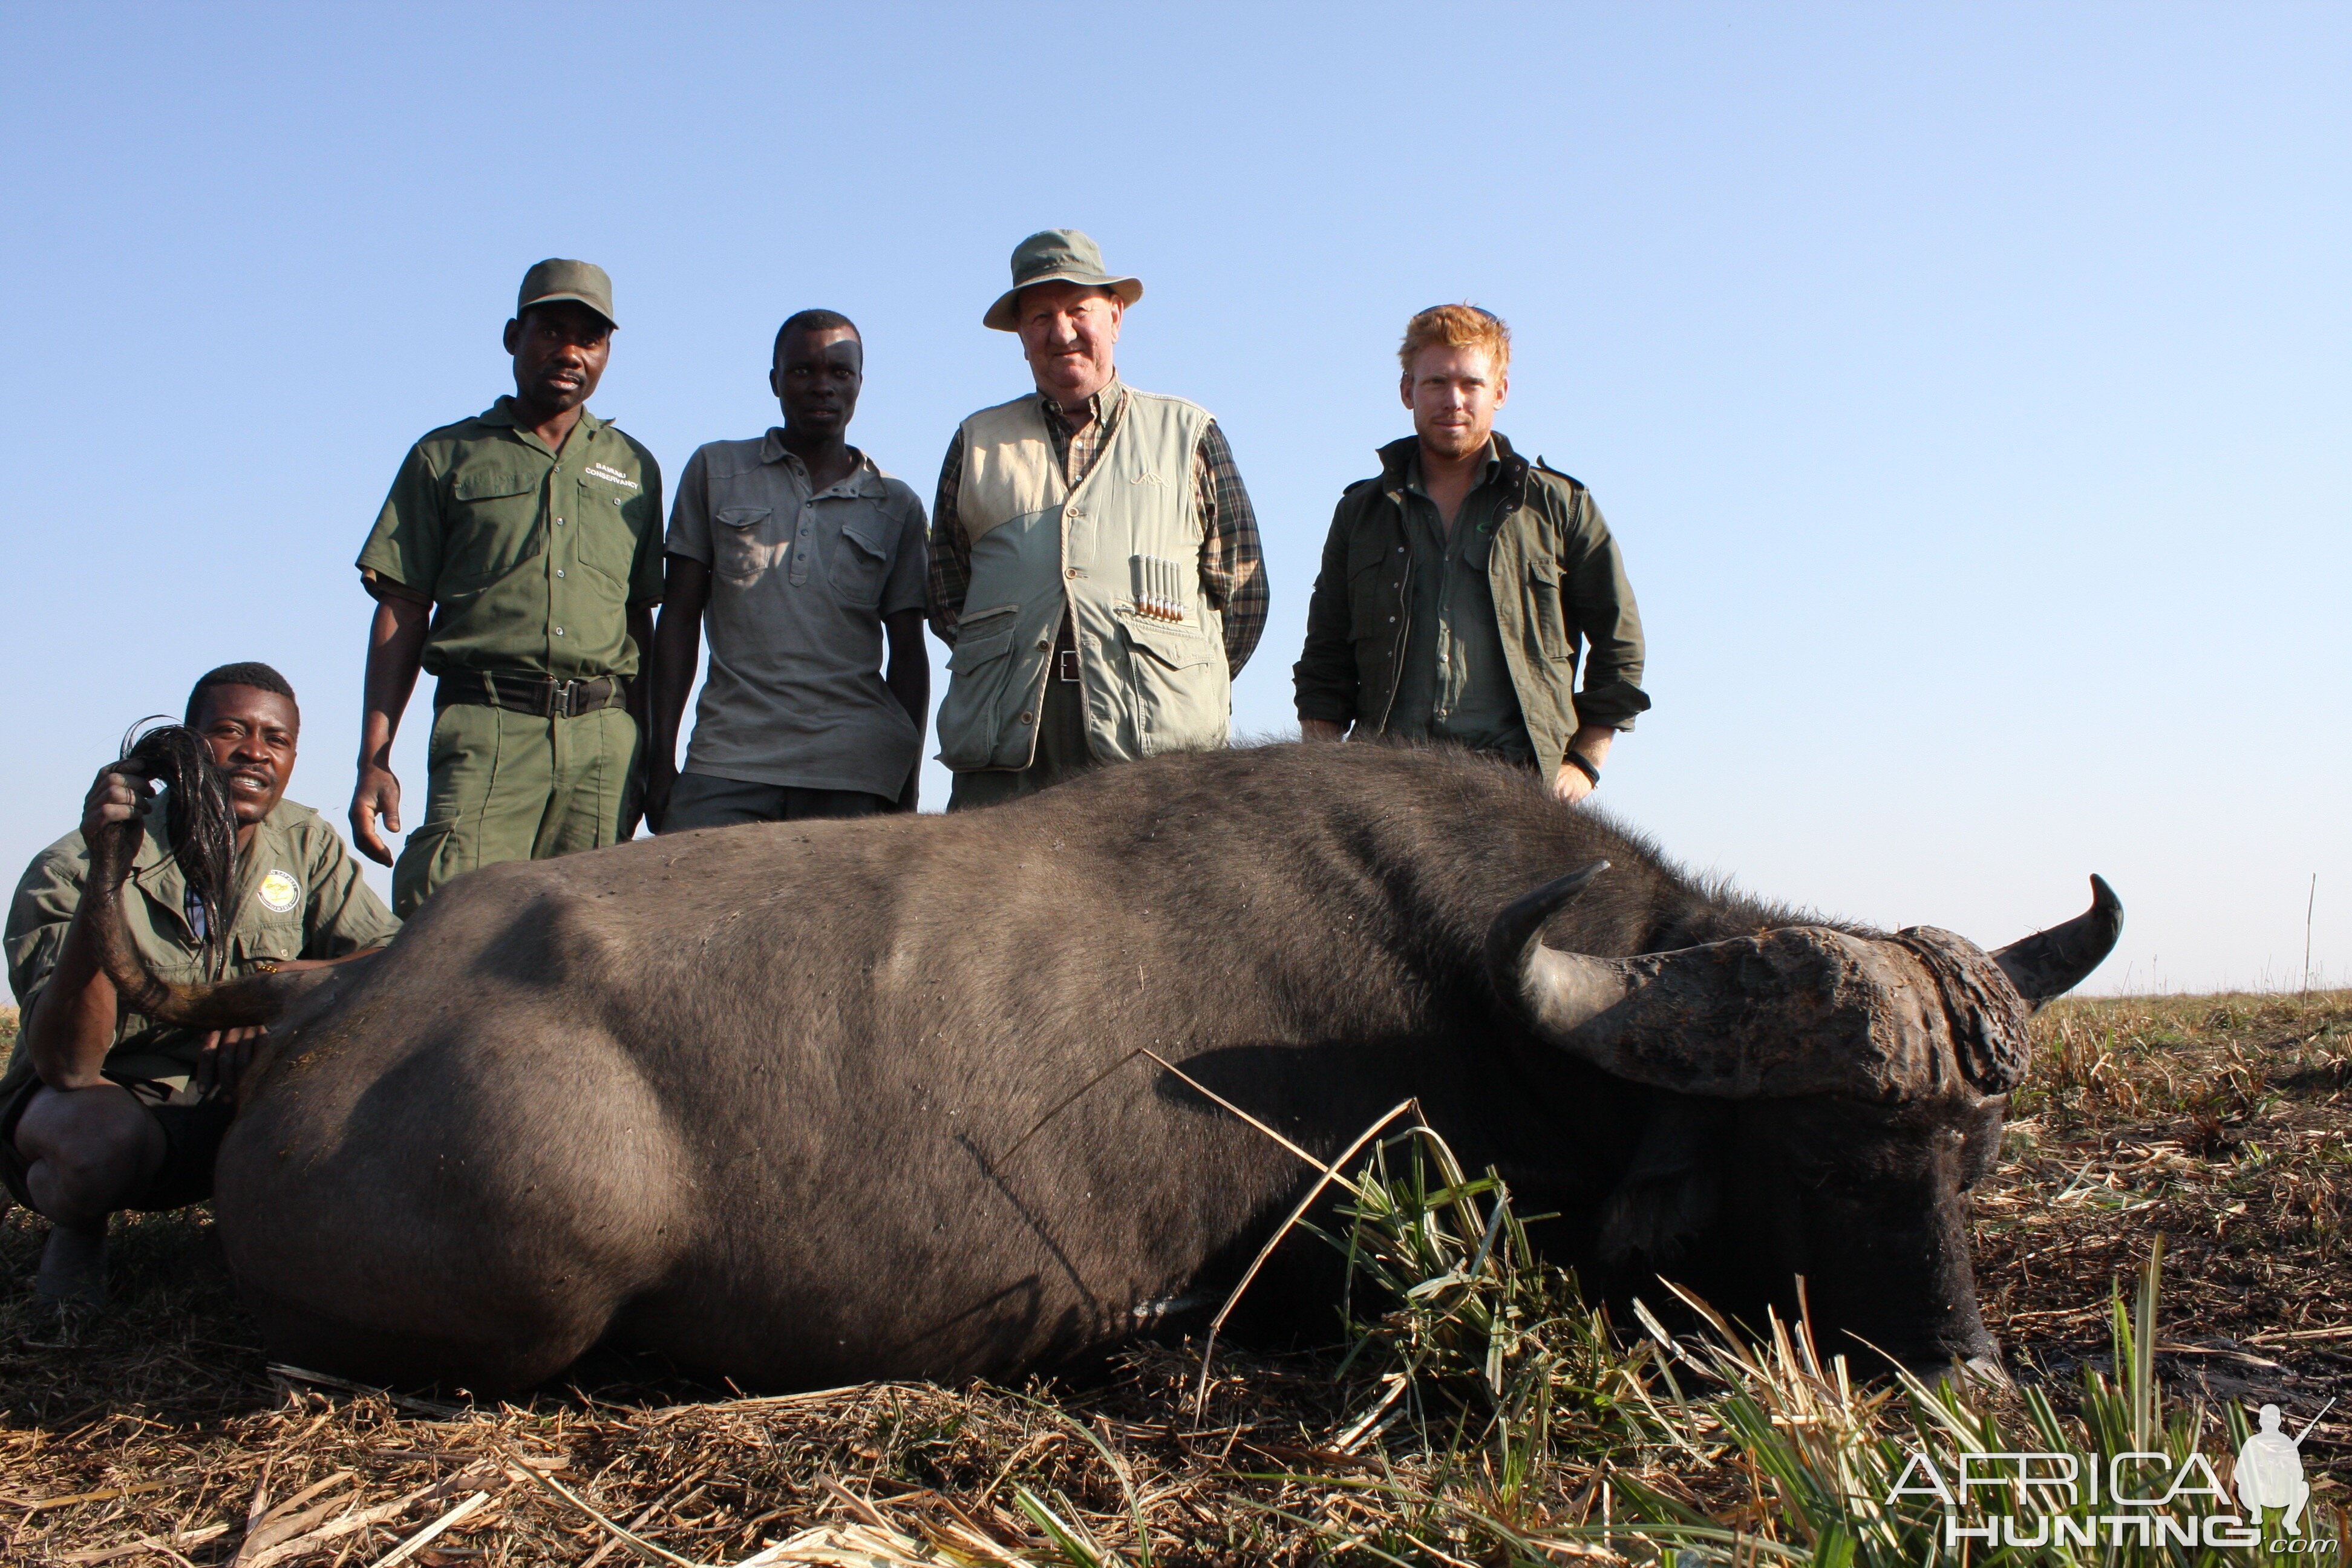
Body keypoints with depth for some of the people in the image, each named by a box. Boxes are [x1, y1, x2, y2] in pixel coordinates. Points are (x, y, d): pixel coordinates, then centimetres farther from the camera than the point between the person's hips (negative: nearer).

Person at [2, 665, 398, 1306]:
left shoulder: (306, 845, -5)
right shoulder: (69, 869, -18)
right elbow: (66, 1066, -30)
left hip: (234, 1109, 3)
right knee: (107, 1138, -38)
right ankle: (77, 1233, -1)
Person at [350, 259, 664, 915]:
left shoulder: (634, 468, 21)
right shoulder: (447, 457, 13)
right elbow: (401, 615, 8)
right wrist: (374, 761, -2)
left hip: (606, 737, 2)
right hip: (486, 730, -2)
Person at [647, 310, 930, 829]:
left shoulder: (897, 507, 15)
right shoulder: (715, 470, 15)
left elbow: (909, 653, 13)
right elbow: (679, 619, 11)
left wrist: (907, 783, 5)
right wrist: (661, 757, 2)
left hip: (855, 773, 0)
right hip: (728, 761, 0)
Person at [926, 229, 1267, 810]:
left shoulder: (1188, 432, 18)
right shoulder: (978, 441, 22)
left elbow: (1241, 589, 13)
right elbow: (946, 593, 19)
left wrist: (1190, 690, 6)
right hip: (1007, 734, 1)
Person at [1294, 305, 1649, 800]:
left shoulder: (1558, 506, 13)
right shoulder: (1362, 513, 19)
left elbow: (1619, 644, 16)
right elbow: (1324, 664, 19)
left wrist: (1584, 761, 8)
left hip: (1516, 779, -1)